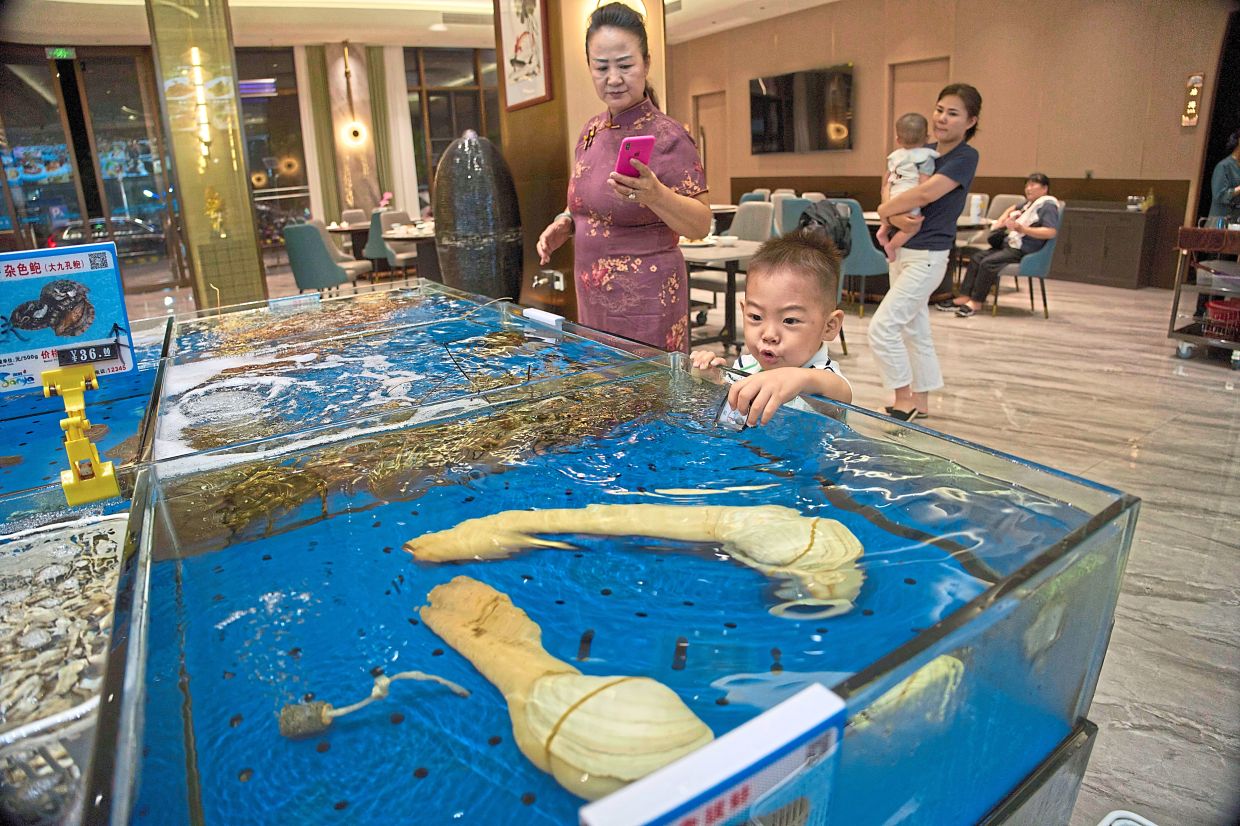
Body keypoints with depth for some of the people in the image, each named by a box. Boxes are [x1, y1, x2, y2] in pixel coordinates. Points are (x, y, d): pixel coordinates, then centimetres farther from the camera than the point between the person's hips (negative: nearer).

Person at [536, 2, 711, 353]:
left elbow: (701, 225, -13)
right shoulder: (592, 130, 7)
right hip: (592, 297, 7)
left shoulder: (667, 137, -13)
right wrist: (565, 223, 2)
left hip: (644, 297, -7)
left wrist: (655, 195, -30)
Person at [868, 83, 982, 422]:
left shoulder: (966, 157, -10)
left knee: (882, 327, -13)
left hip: (927, 257, -8)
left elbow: (926, 193, -23)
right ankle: (920, 401, 26)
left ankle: (904, 399, 2)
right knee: (914, 330, 14)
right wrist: (895, 217, -17)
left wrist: (884, 209, -11)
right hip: (901, 251, 8)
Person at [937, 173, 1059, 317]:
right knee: (977, 258, -3)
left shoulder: (1048, 205, -10)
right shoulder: (1030, 203, 19)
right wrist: (999, 222, 20)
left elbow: (1051, 232, -24)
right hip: (1011, 244, 10)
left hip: (1023, 251, -10)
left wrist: (1021, 229, -30)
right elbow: (1012, 209, 41)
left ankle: (976, 302, -20)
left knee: (988, 262, -26)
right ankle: (965, 297, -12)